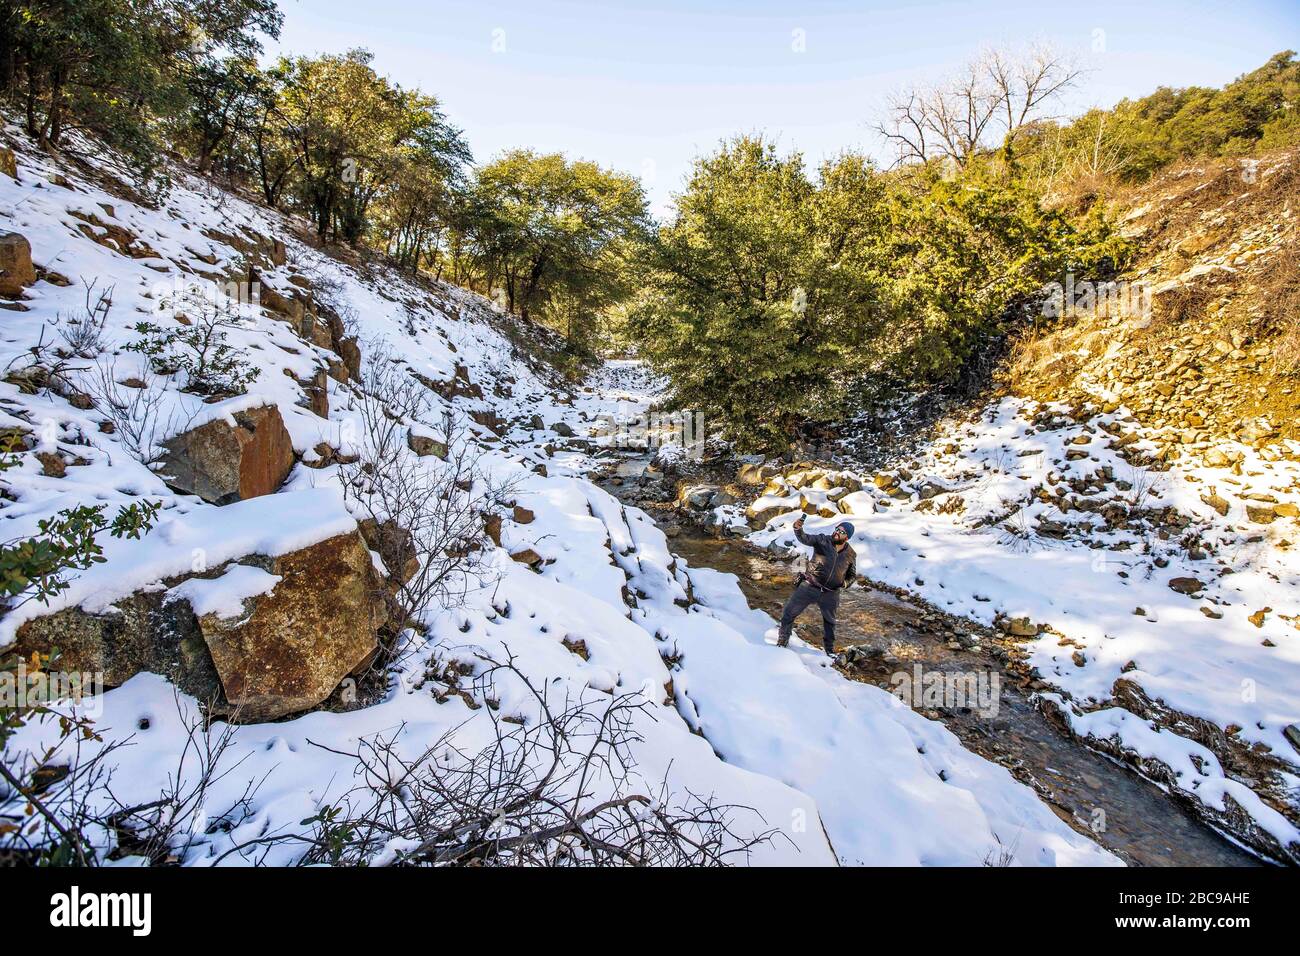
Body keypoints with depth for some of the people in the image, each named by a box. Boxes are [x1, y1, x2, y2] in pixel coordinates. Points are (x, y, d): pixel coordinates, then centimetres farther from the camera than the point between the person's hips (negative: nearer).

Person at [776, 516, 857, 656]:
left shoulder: (851, 555, -2)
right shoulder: (823, 540, -10)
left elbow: (852, 575, 12)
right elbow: (805, 539, -26)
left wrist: (845, 583, -9)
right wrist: (798, 529, -48)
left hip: (830, 593, 2)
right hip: (809, 587, -2)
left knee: (829, 621, 19)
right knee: (789, 612, -1)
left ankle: (830, 649, 43)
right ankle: (782, 642, 19)